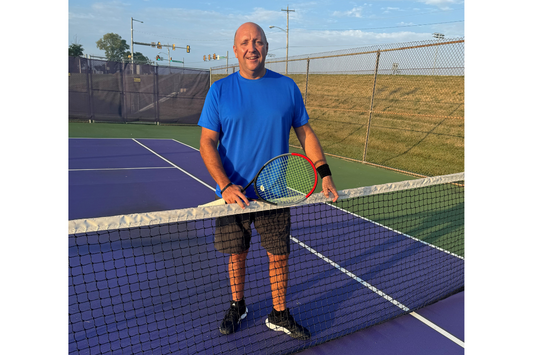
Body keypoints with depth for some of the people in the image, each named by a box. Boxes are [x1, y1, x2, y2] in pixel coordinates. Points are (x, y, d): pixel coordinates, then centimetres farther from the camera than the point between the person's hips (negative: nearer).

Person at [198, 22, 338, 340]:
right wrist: (225, 185, -19)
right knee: (237, 254, 14)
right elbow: (207, 143, -5)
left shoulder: (287, 87, 2)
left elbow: (306, 133, 6)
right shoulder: (219, 91, -2)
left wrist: (325, 175, -3)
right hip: (234, 193, 0)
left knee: (279, 255, 9)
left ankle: (279, 315, 31)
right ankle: (238, 306, 39)